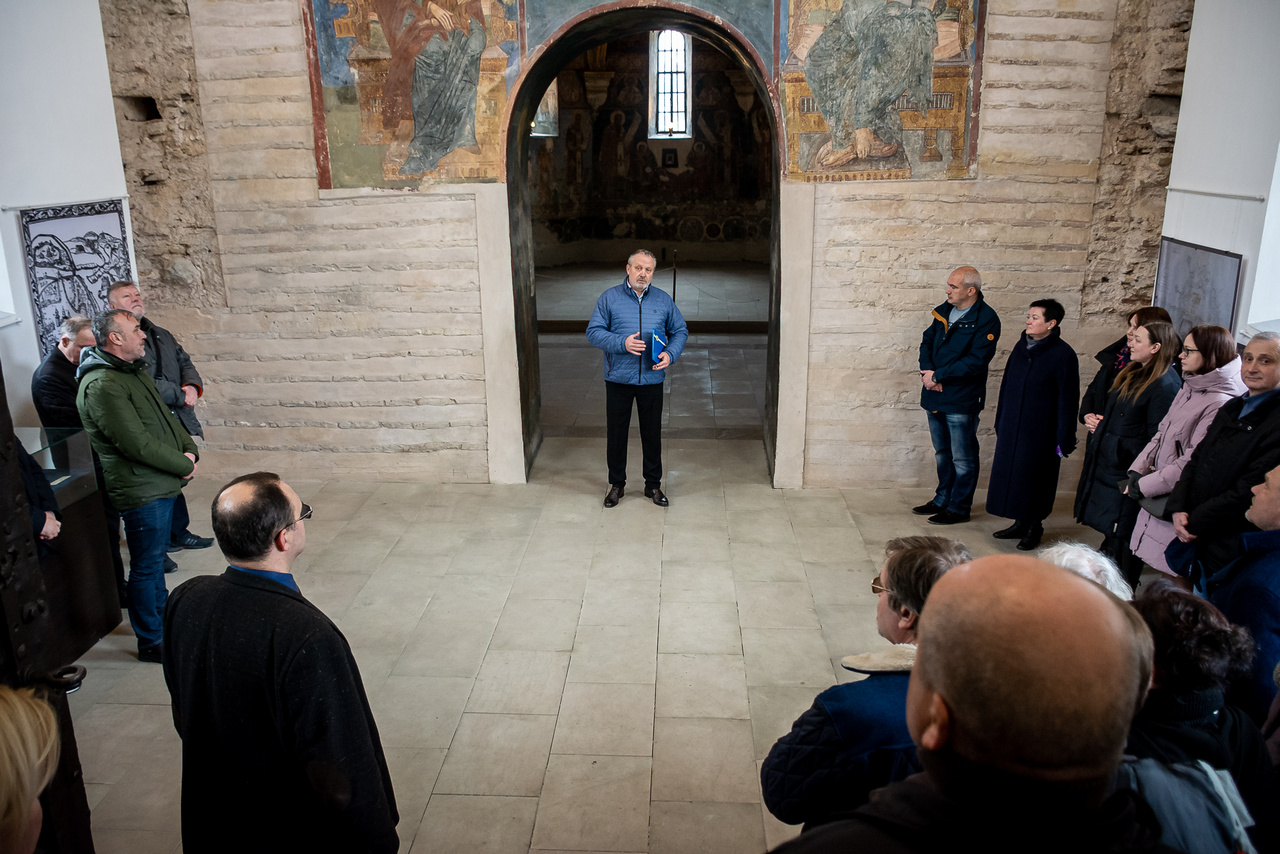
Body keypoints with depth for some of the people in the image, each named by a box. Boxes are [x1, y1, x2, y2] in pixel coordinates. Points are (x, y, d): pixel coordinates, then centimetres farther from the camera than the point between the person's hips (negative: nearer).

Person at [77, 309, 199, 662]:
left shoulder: (133, 371, 10)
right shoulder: (101, 386, -23)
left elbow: (164, 415, 15)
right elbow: (138, 444, -25)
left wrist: (189, 449, -1)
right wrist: (184, 465, -15)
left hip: (162, 484, 10)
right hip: (142, 491, -10)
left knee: (156, 558, 23)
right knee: (146, 567, 3)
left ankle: (163, 618, 39)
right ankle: (151, 642, 15)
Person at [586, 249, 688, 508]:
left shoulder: (664, 300, 6)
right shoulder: (609, 298, -1)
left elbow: (680, 331, 12)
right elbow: (593, 332, -5)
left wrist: (670, 354, -8)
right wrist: (622, 343, -19)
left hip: (652, 379, 2)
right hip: (618, 379, -1)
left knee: (652, 433, 9)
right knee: (616, 433, 7)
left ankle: (653, 485, 24)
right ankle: (616, 484, 23)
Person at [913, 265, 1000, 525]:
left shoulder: (986, 319, -13)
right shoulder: (944, 310, 9)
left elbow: (975, 362, -20)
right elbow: (927, 342, 11)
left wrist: (938, 376, -17)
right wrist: (928, 372, -8)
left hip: (961, 400, -7)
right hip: (935, 396, 8)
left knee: (962, 458, 3)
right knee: (942, 452, 19)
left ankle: (959, 508, 14)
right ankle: (943, 500, 32)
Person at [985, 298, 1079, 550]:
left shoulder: (1063, 354, -11)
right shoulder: (1021, 347, 7)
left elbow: (1067, 400, -11)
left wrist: (1064, 440, -11)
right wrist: (999, 423, 15)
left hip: (1040, 432, -6)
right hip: (1011, 429, 6)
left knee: (1035, 479, 3)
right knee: (1010, 472, 10)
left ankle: (1034, 527, 20)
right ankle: (1020, 524, 25)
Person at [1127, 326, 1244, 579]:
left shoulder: (1220, 404, -20)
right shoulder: (1188, 389, 9)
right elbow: (1161, 433, 12)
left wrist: (1146, 485, -16)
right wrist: (1137, 470, 0)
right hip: (1158, 496, 8)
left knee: (1177, 577, 1)